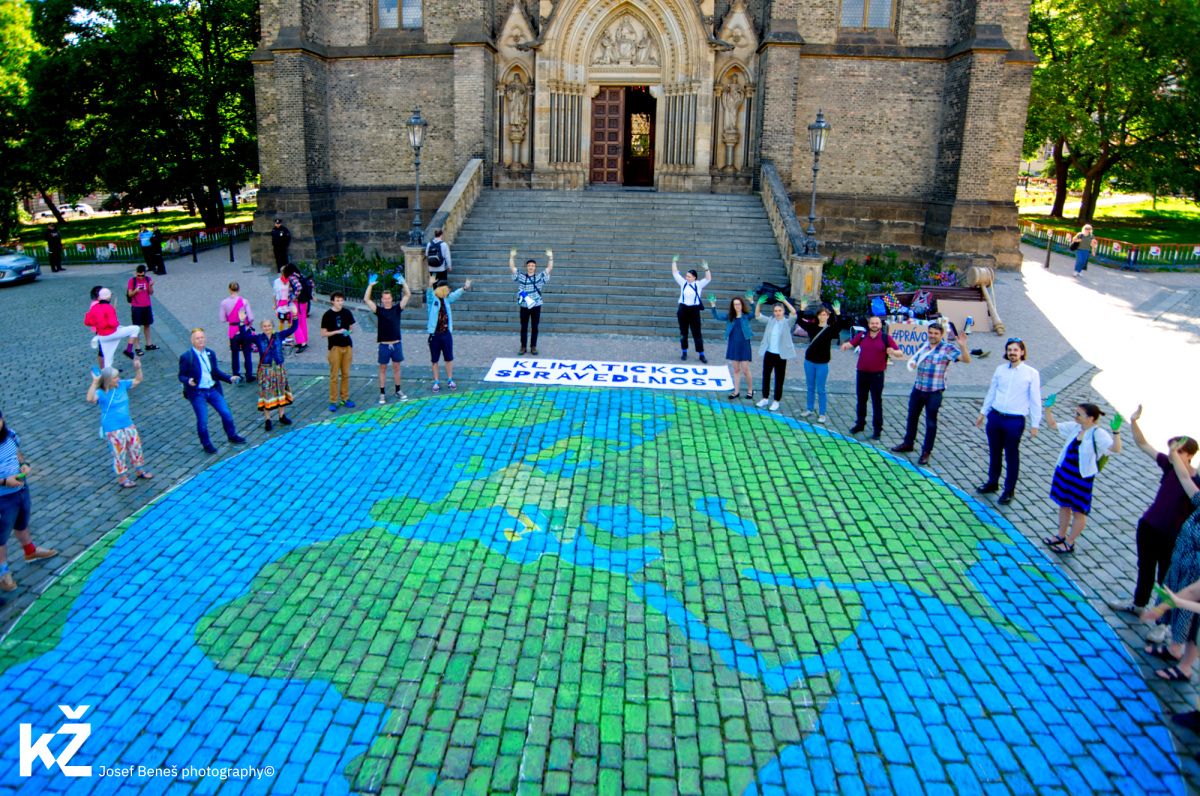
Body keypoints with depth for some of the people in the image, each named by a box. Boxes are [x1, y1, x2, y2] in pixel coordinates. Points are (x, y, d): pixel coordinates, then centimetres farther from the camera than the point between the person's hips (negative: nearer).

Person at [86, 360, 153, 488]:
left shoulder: (122, 385, 0)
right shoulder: (101, 393, -19)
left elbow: (137, 380, 13)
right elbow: (90, 399, -40)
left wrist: (137, 368, -2)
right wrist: (95, 382, -43)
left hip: (128, 425, 7)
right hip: (113, 429, -7)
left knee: (136, 447, 16)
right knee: (120, 453, 1)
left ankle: (140, 470, 35)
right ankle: (122, 478, 15)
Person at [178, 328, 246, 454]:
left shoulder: (210, 354, 6)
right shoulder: (186, 357, -9)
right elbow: (181, 376, -6)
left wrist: (229, 378, 1)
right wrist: (188, 381, -27)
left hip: (213, 390, 5)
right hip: (197, 393, -5)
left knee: (226, 413, 6)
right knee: (202, 421, 1)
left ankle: (232, 436, 27)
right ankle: (206, 444, 20)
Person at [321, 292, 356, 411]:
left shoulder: (347, 313, 4)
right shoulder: (327, 315, -7)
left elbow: (352, 327, 15)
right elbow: (323, 334, -7)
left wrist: (349, 331, -8)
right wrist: (337, 331, -19)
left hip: (347, 346, 4)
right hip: (335, 347, -4)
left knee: (346, 374, 9)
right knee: (334, 376, -2)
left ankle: (345, 398, 19)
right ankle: (333, 401, 5)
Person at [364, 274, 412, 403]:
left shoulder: (397, 308, 2)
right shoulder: (379, 310, -2)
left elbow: (408, 295, -4)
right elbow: (366, 300, -12)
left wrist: (403, 282, -14)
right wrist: (370, 285, -19)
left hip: (397, 344, 2)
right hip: (384, 345, -1)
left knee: (396, 367, 12)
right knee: (383, 369, 7)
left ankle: (398, 391, 24)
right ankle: (382, 393, 15)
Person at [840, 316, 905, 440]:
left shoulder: (886, 338, -3)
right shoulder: (862, 336, 3)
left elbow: (900, 354, -3)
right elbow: (850, 344, 5)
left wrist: (893, 352, -26)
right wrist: (846, 345, -19)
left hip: (877, 375, -3)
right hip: (861, 373, 3)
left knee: (877, 402, 2)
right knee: (860, 400, 14)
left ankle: (878, 429, 9)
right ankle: (860, 424, 30)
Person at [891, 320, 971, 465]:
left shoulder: (947, 348, -9)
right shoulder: (924, 346, 8)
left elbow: (966, 359, -18)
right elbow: (914, 360, 20)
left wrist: (963, 346, -35)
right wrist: (911, 364, -4)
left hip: (934, 392, -6)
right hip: (918, 388, 6)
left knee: (931, 422, 4)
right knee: (912, 417, 18)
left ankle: (926, 452, 15)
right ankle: (907, 444, 35)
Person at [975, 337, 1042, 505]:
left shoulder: (1032, 374, -6)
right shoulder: (1000, 370, 4)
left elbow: (1035, 400, -3)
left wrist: (1034, 424, -4)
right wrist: (983, 412, 16)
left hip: (1015, 421, -4)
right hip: (995, 417, 4)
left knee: (1012, 456, 7)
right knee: (994, 453, 17)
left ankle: (1009, 490, 20)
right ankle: (992, 482, 34)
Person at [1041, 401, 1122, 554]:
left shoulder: (1098, 434, -21)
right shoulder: (1074, 427, -2)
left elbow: (1115, 449, -35)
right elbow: (1052, 425, 11)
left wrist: (1116, 431, -48)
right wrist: (1048, 409, 2)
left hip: (1082, 479, -7)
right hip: (1063, 473, 7)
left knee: (1078, 511, 11)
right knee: (1063, 505, 21)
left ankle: (1069, 543, 26)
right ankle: (1061, 536, 40)